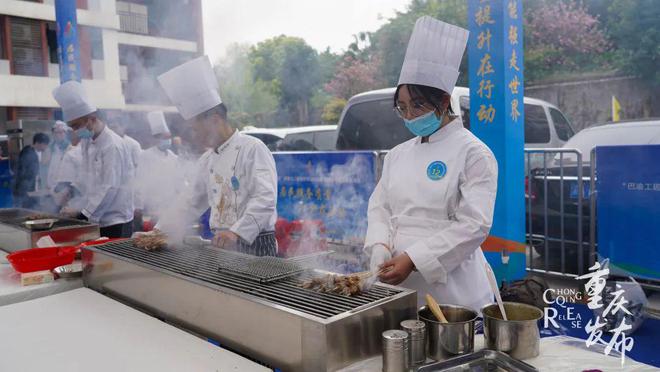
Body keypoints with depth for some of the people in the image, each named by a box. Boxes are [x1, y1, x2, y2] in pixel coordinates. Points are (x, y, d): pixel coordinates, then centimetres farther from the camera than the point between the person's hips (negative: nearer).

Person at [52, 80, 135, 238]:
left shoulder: (113, 145, -17)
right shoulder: (87, 143, 11)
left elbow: (109, 188, -20)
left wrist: (84, 213, -16)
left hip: (116, 222, -8)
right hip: (97, 220, 8)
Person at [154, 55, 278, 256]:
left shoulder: (252, 149, -12)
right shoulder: (207, 159, 12)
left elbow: (265, 199, -24)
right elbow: (193, 205, 22)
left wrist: (236, 232, -34)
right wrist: (159, 231, 17)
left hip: (255, 245, -6)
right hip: (221, 246, 7)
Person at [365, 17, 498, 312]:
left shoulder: (474, 153, -9)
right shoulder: (398, 154, 10)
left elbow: (474, 225, -16)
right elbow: (380, 207, 10)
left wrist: (413, 260, -21)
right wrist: (381, 248, -10)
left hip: (451, 289, -5)